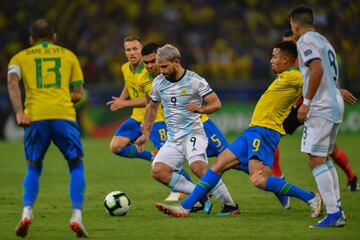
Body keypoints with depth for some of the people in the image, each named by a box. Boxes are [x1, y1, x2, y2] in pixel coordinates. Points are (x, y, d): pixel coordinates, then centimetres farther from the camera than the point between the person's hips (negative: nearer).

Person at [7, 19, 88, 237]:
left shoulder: (20, 57, 18)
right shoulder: (69, 55, 21)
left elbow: (12, 82, -2)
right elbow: (78, 94, 15)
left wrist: (19, 112, -10)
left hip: (35, 117, 1)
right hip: (64, 116, -1)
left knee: (33, 168, 18)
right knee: (76, 166, 14)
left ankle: (27, 213, -3)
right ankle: (77, 216, -2)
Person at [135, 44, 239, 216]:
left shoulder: (195, 81, -8)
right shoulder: (158, 82, 8)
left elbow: (216, 103, -6)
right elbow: (152, 107, 23)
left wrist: (201, 109, -26)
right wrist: (145, 134, 20)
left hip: (193, 133, -6)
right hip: (173, 139, 6)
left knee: (197, 166, -32)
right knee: (157, 171, -16)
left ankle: (230, 205, -22)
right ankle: (201, 196, -11)